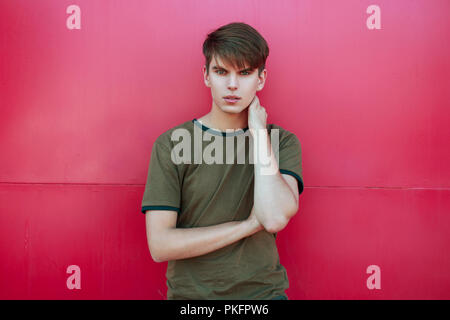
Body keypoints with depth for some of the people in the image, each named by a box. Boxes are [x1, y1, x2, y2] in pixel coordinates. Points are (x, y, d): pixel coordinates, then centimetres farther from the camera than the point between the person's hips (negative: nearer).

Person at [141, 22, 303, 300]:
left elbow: (275, 219, -16)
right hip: (190, 292, 0)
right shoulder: (171, 144, -3)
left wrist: (258, 130, -10)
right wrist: (249, 224, -11)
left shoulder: (282, 141, 1)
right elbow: (159, 246, -9)